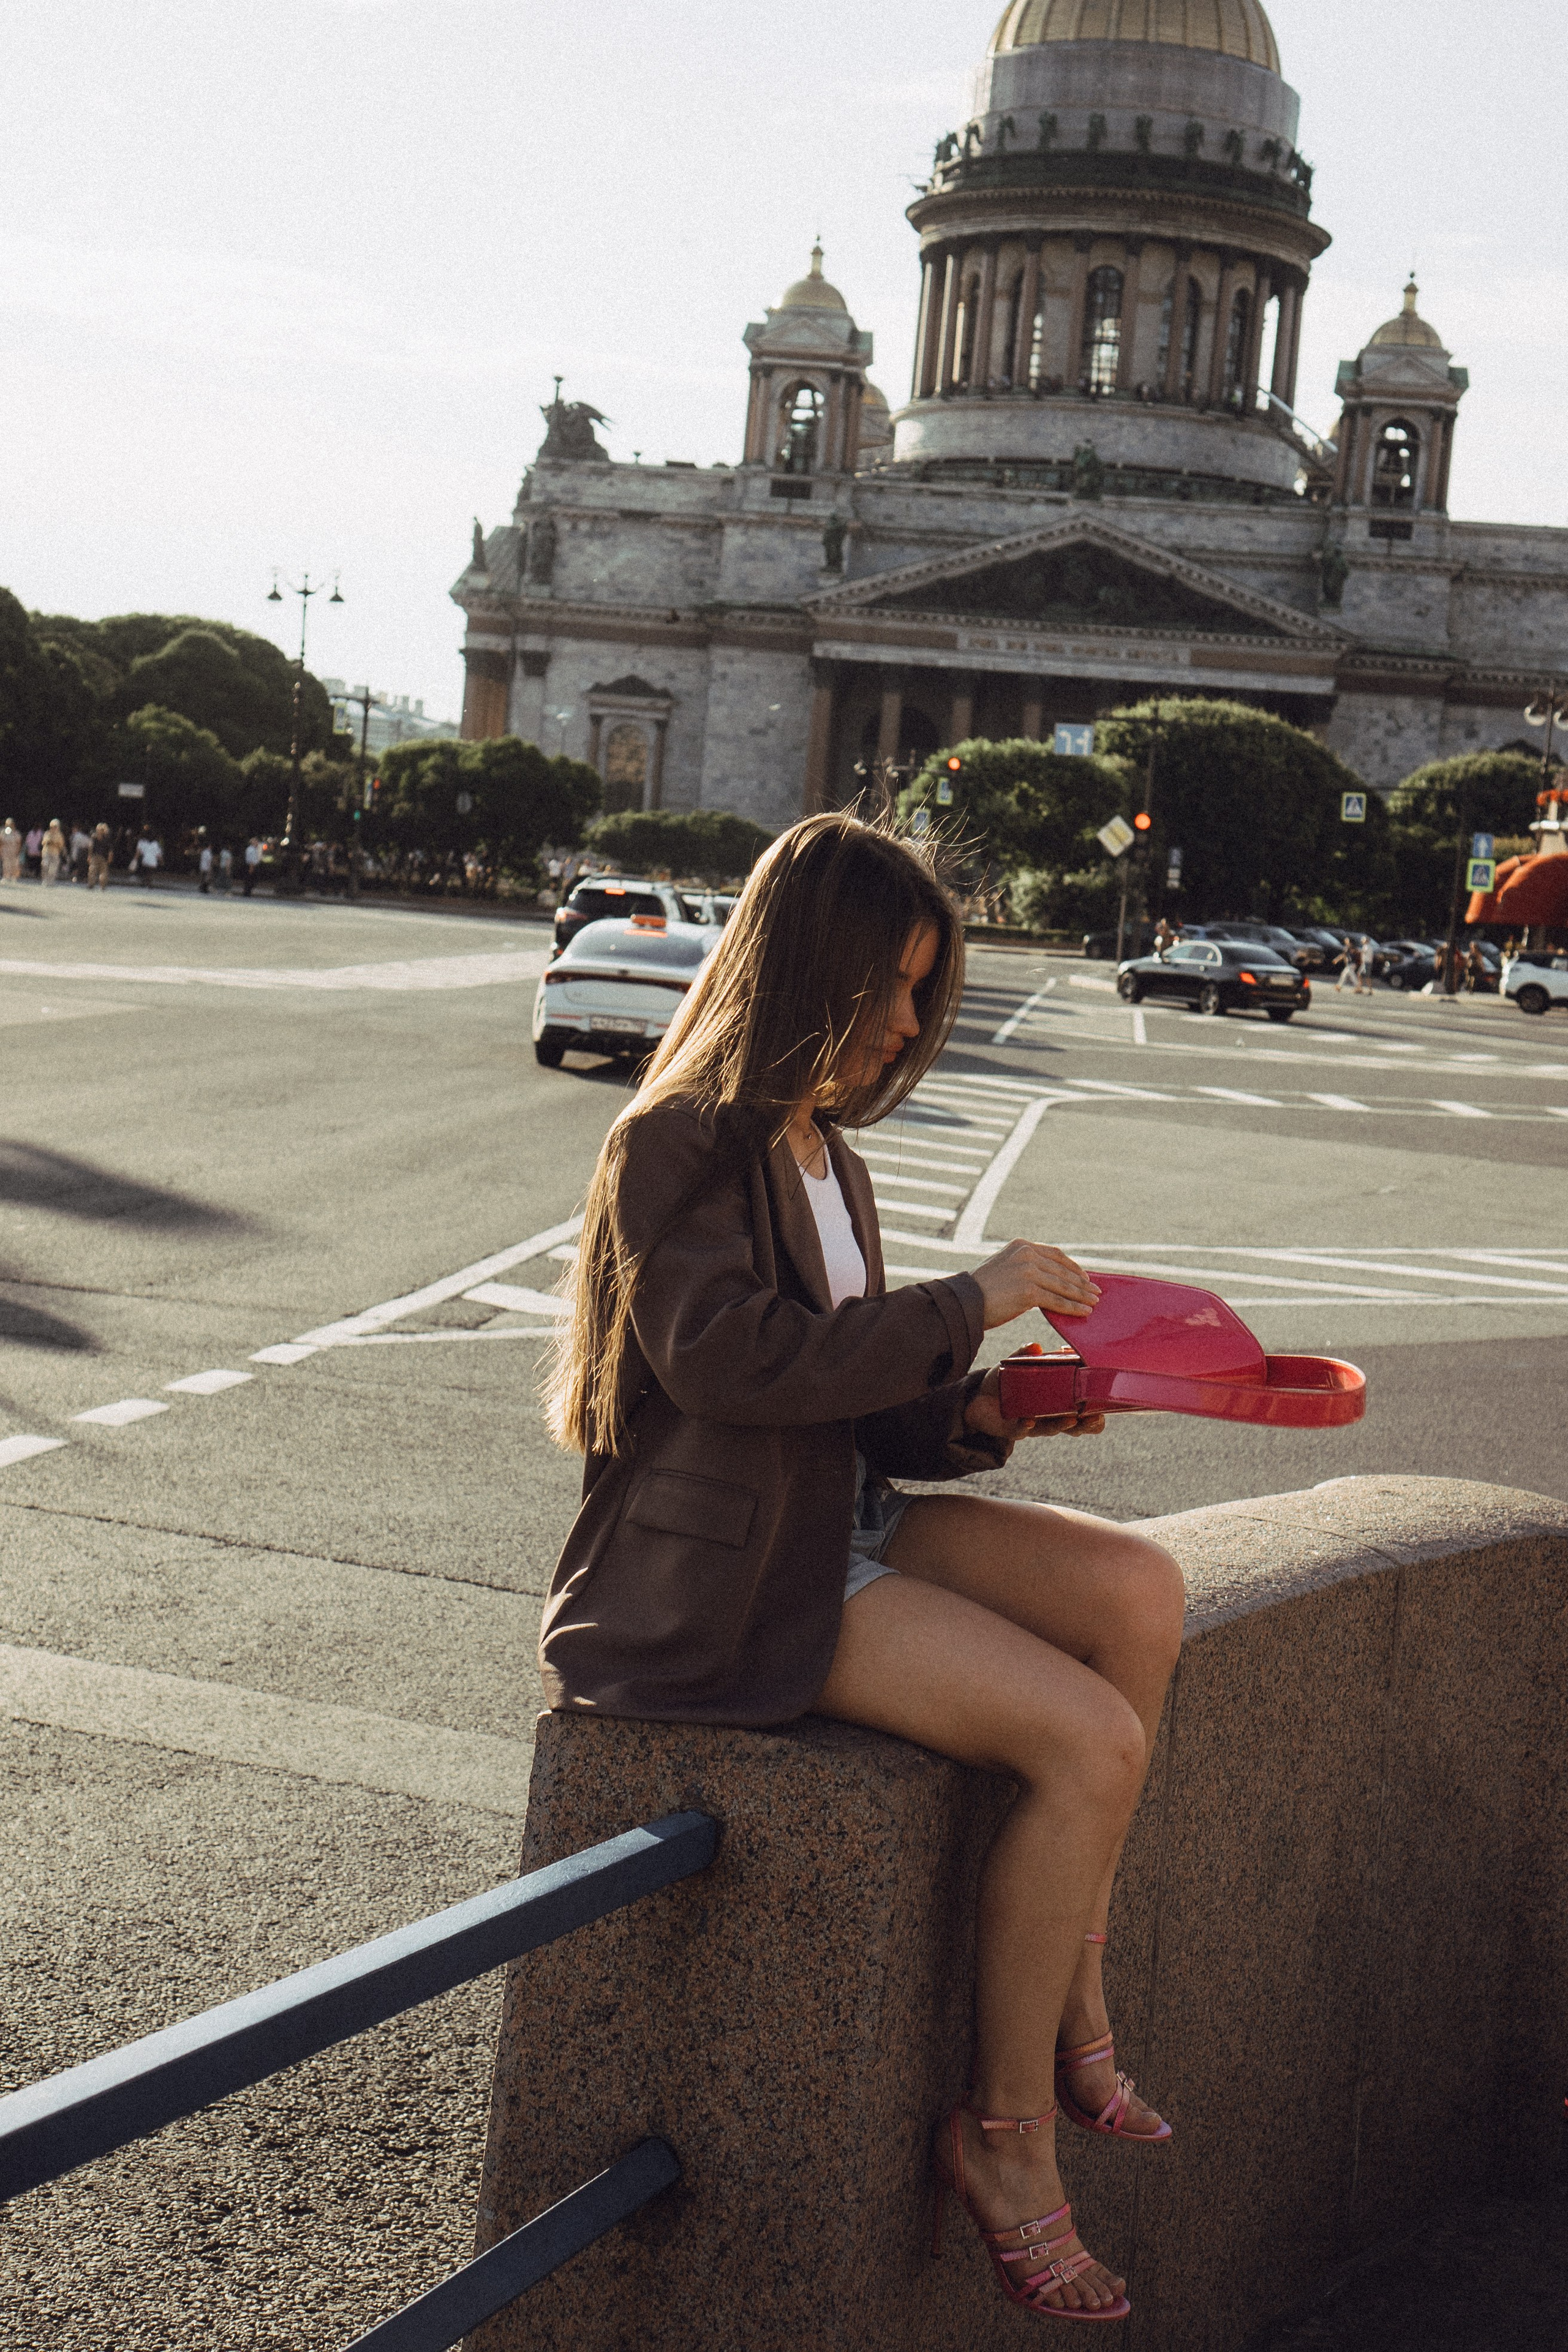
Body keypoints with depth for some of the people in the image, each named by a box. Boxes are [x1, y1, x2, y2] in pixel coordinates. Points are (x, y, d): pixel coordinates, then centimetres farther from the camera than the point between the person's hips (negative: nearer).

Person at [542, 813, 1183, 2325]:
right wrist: (969, 1305, -20)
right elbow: (730, 1353, -25)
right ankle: (1008, 2132, -4)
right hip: (724, 1576, -8)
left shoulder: (823, 1151, 18)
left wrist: (974, 1416, -1)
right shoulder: (677, 1145, -10)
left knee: (1139, 1588, -15)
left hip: (837, 1518, 9)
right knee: (1093, 1741, -20)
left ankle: (1073, 2005, -4)